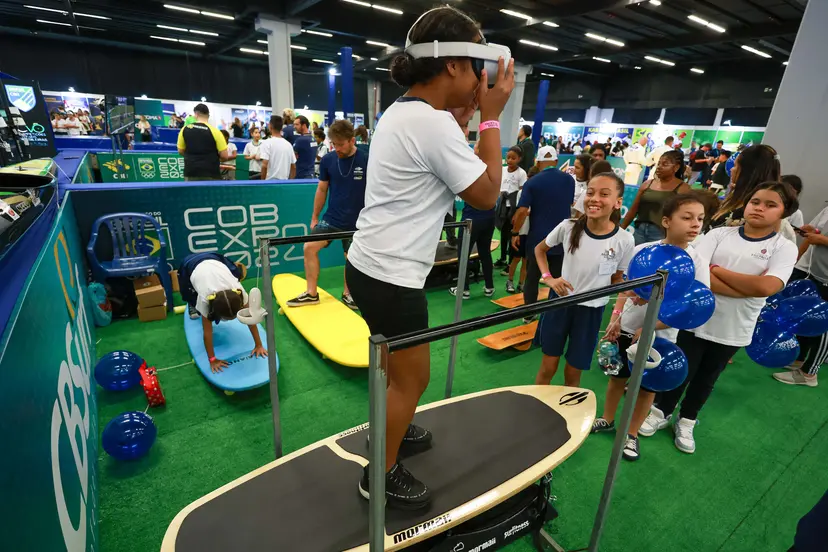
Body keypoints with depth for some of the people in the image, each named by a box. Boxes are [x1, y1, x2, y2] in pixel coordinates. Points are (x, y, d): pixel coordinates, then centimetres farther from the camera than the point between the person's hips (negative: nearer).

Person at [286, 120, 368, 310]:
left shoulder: (366, 161, -12)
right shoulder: (327, 160, -4)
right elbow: (322, 190, 7)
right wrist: (314, 217, 11)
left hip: (356, 222, -2)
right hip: (331, 218, 3)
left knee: (352, 259, 9)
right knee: (310, 247, -6)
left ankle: (347, 293, 31)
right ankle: (311, 293, 6)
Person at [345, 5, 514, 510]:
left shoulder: (403, 112, 10)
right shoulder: (433, 123, -20)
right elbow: (486, 195, -14)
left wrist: (466, 113, 13)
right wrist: (491, 116, -7)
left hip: (374, 266, 10)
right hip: (390, 277, -10)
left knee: (402, 366, 26)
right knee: (412, 376, 8)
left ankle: (392, 429, 49)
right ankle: (382, 475, 28)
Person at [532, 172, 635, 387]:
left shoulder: (624, 240, -14)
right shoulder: (568, 227, -13)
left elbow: (618, 280, 2)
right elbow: (540, 249, 5)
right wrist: (548, 278, -8)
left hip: (592, 310, 0)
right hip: (560, 301, 1)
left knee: (573, 373, 14)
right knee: (548, 367, 13)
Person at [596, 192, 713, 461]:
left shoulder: (697, 263, -13)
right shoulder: (642, 250, -9)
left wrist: (649, 328, -18)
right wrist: (615, 319, -7)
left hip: (660, 336, -1)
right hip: (626, 328, 2)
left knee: (647, 387, 14)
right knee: (617, 377, 18)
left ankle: (631, 434, 34)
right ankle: (607, 420, 40)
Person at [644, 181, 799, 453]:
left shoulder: (784, 248, -4)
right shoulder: (719, 234, -4)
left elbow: (766, 287, -21)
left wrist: (716, 270, -16)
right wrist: (748, 288, -20)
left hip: (733, 331, 1)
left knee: (706, 378, 18)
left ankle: (686, 421, 39)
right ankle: (661, 412, 35)